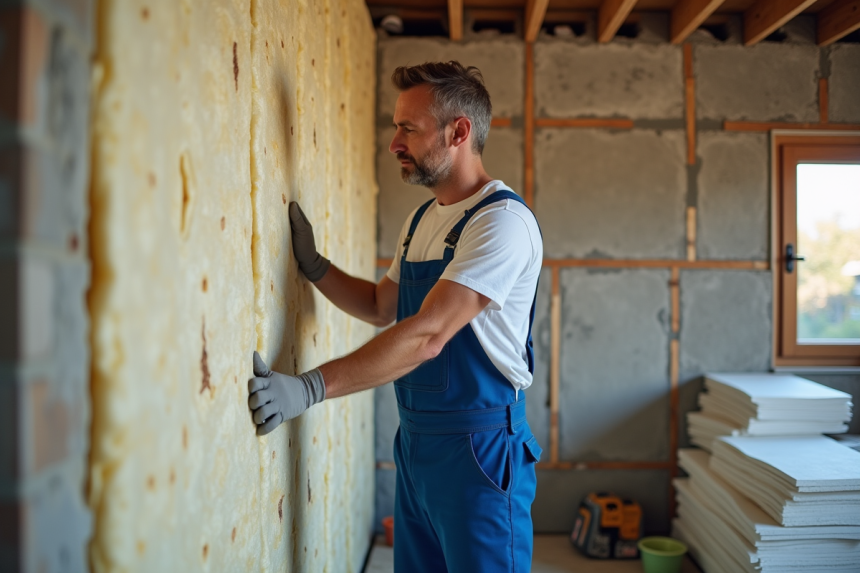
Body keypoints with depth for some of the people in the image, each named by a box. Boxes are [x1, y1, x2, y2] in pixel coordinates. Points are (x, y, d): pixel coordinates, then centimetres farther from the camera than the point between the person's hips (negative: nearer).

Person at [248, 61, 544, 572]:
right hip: (415, 442, 8)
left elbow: (428, 335, -27)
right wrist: (314, 265, 7)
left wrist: (310, 388, -30)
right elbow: (382, 307, 21)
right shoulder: (423, 220, 11)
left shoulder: (503, 219, -18)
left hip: (478, 451, -8)